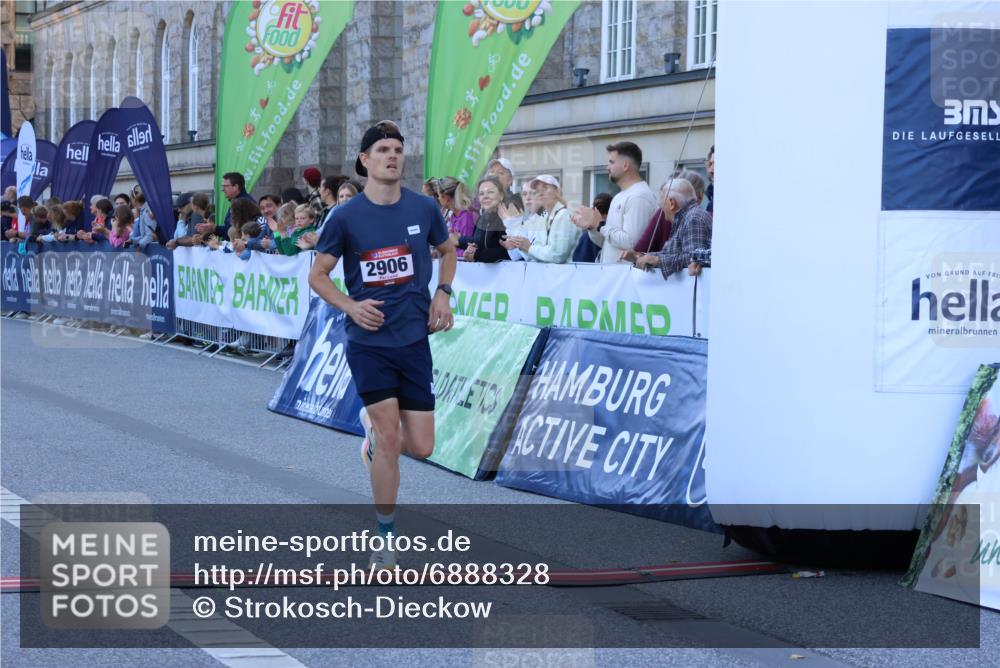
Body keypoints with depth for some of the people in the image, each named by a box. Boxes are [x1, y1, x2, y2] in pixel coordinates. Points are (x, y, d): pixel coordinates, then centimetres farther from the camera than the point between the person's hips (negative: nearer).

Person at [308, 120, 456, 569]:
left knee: (421, 447, 1)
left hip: (414, 339, 3)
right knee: (390, 437, -11)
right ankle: (385, 539, 3)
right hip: (368, 342, -3)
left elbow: (447, 250, 20)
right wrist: (351, 306, -12)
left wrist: (443, 292, 3)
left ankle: (373, 429, 36)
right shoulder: (346, 217, -6)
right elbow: (317, 275, 4)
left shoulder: (424, 208, 0)